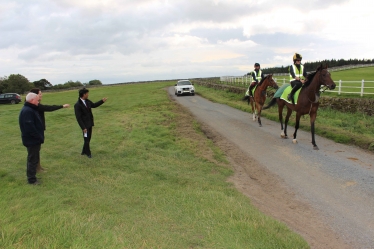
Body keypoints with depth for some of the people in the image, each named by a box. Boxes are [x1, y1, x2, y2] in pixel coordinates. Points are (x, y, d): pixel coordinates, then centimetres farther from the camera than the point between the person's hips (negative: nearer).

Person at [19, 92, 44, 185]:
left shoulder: (30, 109, 13)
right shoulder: (27, 111, -22)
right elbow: (30, 128, -27)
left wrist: (39, 137, 14)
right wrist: (39, 137, -19)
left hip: (34, 139, 11)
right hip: (32, 140, -11)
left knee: (33, 159, 19)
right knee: (33, 159, -1)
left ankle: (31, 176, 32)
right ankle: (31, 179, 9)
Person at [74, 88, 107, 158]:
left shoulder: (87, 101, 2)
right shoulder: (77, 105, -20)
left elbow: (94, 105, 22)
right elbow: (78, 118, -20)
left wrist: (102, 101, 12)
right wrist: (83, 127, -20)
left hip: (90, 123, 8)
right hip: (85, 125, -8)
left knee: (88, 138, 15)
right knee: (86, 139, 3)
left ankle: (84, 151, 31)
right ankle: (88, 152, 23)